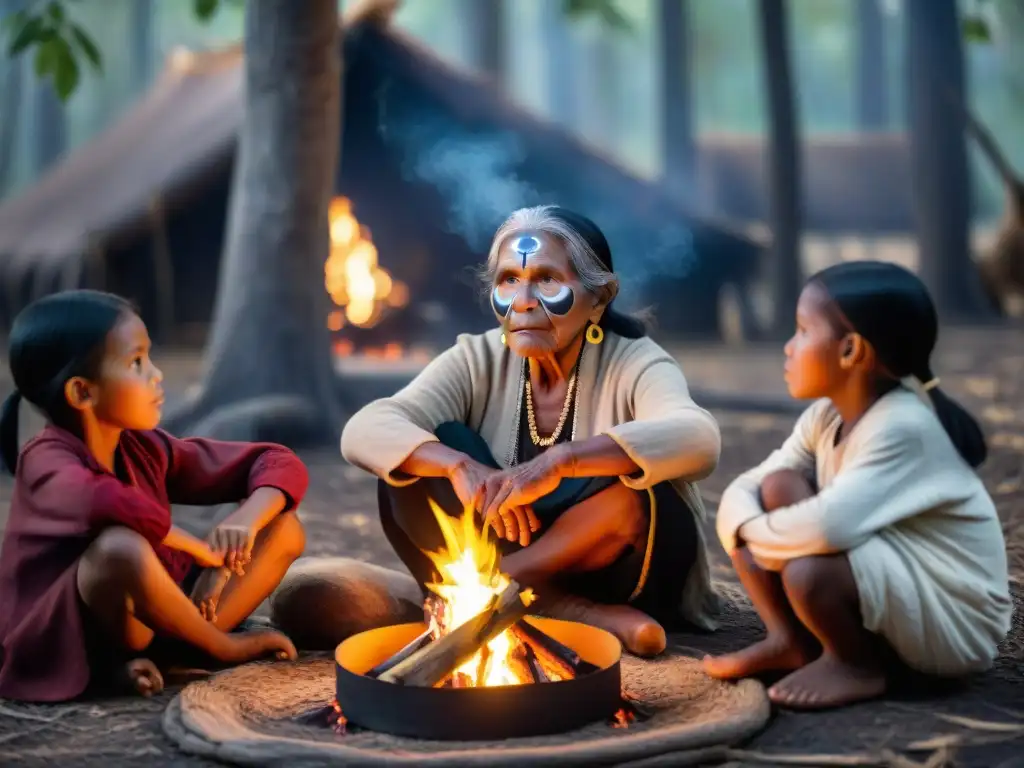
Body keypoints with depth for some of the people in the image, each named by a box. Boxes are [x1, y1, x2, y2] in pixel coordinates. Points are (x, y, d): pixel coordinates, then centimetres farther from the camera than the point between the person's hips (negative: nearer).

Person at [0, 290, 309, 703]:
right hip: (58, 650, -7)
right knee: (122, 547, -38)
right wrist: (203, 550, -26)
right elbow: (114, 506, -43)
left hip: (143, 619, 7)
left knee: (283, 528, 1)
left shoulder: (146, 449, 0)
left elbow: (281, 464, 3)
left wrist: (245, 521, -19)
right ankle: (224, 647, -10)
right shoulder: (47, 461, -19)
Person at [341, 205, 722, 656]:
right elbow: (364, 432, -19)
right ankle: (569, 614, -23)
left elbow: (697, 441, -37)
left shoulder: (634, 363, -14)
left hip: (615, 574, -3)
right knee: (423, 456, -19)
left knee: (634, 489, -34)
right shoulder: (478, 362, -6)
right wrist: (459, 466, -39)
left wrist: (559, 461, -49)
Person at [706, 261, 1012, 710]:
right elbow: (740, 491, 0)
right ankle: (790, 641, 2)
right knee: (774, 489, -6)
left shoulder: (904, 426, -25)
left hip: (955, 622, -8)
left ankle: (858, 665, -4)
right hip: (891, 589, 8)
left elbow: (828, 526, -39)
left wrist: (755, 533, -20)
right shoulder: (826, 417, 1)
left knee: (808, 571, -35)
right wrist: (752, 531, -23)